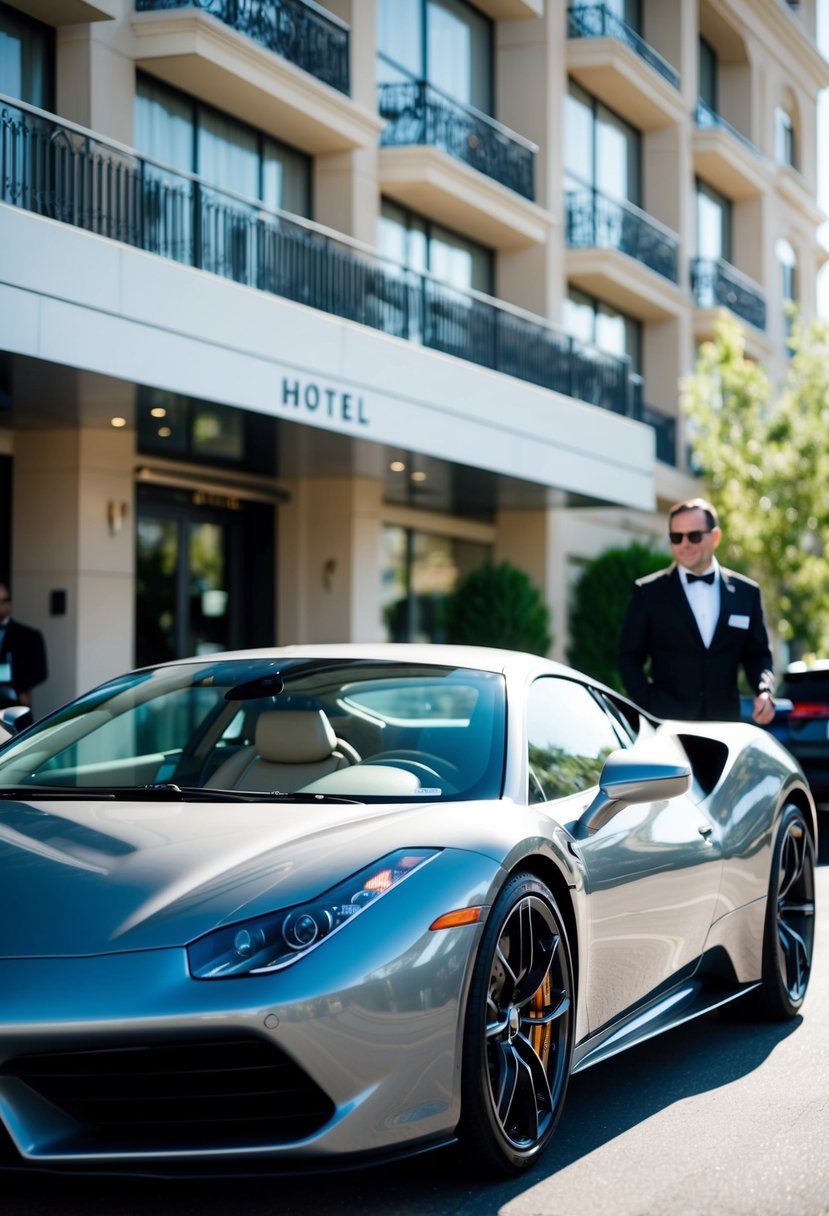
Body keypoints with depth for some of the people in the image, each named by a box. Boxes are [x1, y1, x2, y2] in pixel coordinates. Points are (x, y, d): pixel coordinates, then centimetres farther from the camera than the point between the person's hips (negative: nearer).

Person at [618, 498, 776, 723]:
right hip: (666, 723, -2)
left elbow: (757, 655, 14)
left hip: (724, 723, 2)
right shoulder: (649, 592, 4)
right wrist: (647, 705, -11)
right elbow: (630, 656, 4)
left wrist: (764, 691, -6)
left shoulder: (746, 593, 10)